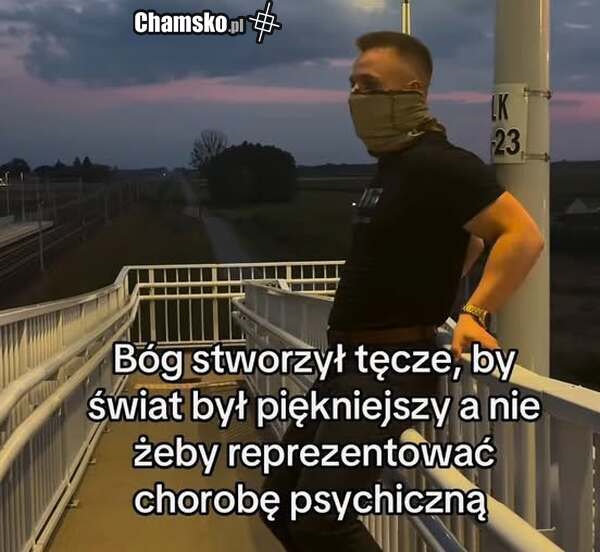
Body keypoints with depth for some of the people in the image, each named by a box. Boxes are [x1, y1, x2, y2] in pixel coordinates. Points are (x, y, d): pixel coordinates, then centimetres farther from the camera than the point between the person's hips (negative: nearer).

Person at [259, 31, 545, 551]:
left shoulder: (435, 163, -16)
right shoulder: (394, 166, 14)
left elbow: (524, 236, -23)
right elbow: (461, 236, 26)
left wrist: (475, 312, -27)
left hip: (392, 367, -10)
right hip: (350, 361, 10)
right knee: (282, 501, 16)